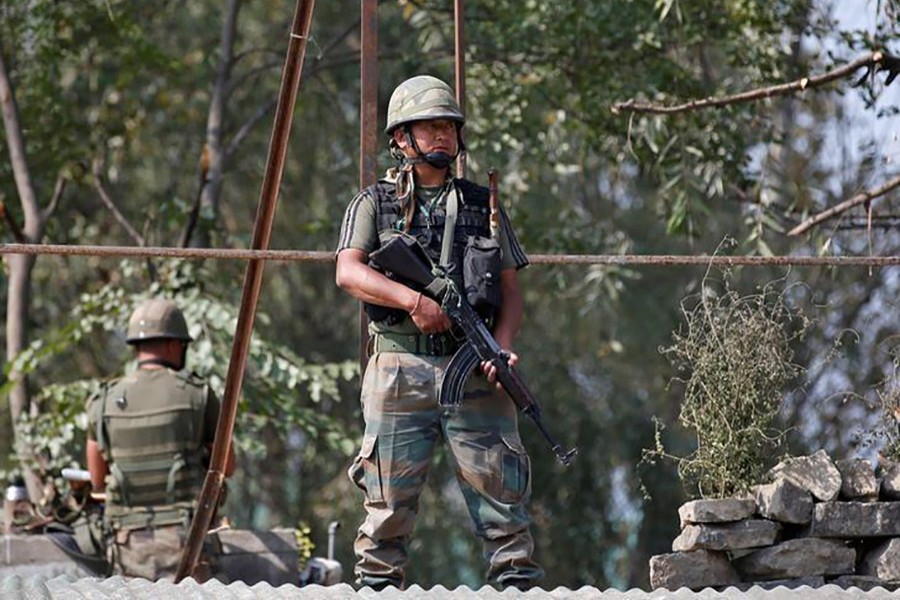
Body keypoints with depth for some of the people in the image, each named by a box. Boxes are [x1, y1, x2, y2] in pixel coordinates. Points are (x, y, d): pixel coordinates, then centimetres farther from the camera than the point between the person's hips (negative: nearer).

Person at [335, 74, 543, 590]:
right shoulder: (374, 204, 10)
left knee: (501, 491, -4)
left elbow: (511, 291, 12)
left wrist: (503, 347, -7)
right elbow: (349, 272, -5)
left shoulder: (483, 205, 16)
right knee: (390, 503, -1)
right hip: (400, 369, -2)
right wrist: (413, 299, -19)